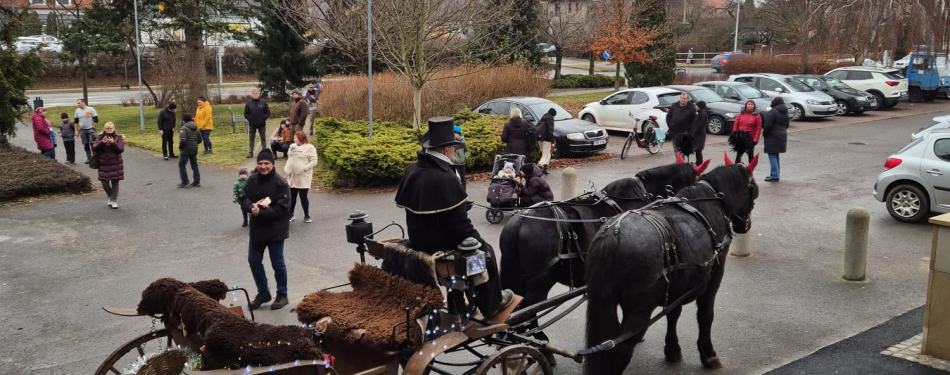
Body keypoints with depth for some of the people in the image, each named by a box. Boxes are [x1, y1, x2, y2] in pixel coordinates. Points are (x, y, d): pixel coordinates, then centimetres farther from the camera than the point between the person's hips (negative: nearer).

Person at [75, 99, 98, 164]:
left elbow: (96, 120, -5)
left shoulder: (91, 109, -6)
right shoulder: (77, 110, 7)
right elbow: (75, 121, 15)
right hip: (82, 130, 5)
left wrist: (93, 128, -9)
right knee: (86, 145, 7)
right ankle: (89, 158, 14)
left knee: (93, 144, -8)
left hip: (90, 129, -5)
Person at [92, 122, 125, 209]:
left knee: (115, 182, 1)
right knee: (104, 182, 2)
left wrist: (113, 143, -24)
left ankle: (113, 200, 9)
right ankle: (110, 196, 27)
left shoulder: (118, 137, 0)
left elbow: (121, 149, -11)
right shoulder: (100, 137, 3)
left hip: (115, 164, -1)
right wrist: (102, 142, -23)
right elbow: (94, 148, -8)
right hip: (103, 164, 1)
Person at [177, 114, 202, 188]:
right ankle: (197, 182, 13)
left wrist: (180, 147, -8)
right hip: (194, 150, 7)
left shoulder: (184, 128, -15)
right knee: (194, 165, 13)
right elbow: (199, 139, 10)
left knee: (181, 165, 6)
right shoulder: (196, 128, 7)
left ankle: (185, 182, 4)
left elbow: (182, 140, -24)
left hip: (186, 150, -6)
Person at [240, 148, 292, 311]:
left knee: (277, 263, 6)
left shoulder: (280, 183, -16)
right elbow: (244, 199, 3)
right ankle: (263, 293, 31)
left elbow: (283, 208, -21)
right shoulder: (252, 180, 1)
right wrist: (252, 207, -20)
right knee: (254, 261, 13)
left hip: (275, 230, -6)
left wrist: (261, 212, -24)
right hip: (256, 228, 6)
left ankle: (282, 295, 24)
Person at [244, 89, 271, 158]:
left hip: (262, 124, -1)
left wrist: (263, 119, -8)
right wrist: (250, 119, -7)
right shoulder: (248, 103, 1)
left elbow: (268, 112, 1)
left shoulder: (263, 102, 0)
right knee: (251, 138, 6)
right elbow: (246, 114, 3)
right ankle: (250, 152, 11)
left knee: (263, 138, 6)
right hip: (252, 125, 1)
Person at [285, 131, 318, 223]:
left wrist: (304, 168, -23)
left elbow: (314, 162, -12)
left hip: (303, 177, -6)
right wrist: (286, 169, 5)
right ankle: (291, 214, 21)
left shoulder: (309, 147, -7)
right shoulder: (293, 147, 14)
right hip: (292, 177, 6)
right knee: (292, 196, 10)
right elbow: (290, 159, 20)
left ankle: (306, 216, 8)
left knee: (303, 196, -4)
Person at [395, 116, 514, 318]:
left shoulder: (411, 171, -1)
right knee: (485, 250, 15)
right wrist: (478, 242, -7)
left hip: (418, 240, 8)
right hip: (442, 244, -8)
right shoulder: (446, 179, -25)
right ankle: (490, 304, 26)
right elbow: (460, 223, -22)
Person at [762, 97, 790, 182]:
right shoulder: (785, 112, 12)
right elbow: (786, 125, 18)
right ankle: (775, 174, 23)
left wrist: (764, 133, -4)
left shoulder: (772, 112, -15)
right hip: (782, 136, 8)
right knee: (776, 155, 18)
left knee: (772, 156, -6)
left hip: (773, 136, -8)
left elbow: (768, 125, -19)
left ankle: (775, 175, -11)